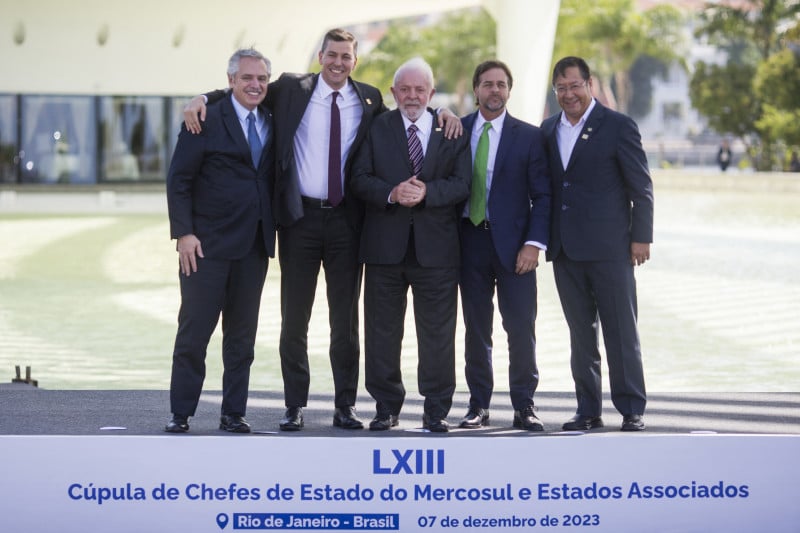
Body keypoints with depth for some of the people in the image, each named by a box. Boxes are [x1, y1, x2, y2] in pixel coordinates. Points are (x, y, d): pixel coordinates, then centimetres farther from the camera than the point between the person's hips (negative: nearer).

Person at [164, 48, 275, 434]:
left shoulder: (273, 121, 11)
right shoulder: (206, 119, -6)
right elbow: (178, 180, -7)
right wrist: (183, 233, -15)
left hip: (254, 246, 5)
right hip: (208, 244, -5)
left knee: (242, 334, 9)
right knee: (194, 331, -1)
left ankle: (234, 413, 15)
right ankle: (181, 413, 6)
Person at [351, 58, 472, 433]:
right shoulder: (376, 128, 7)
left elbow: (461, 184, -2)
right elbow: (360, 178, 0)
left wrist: (426, 192, -19)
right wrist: (392, 193, -18)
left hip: (436, 246, 0)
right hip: (385, 244, 1)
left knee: (437, 332, 2)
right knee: (382, 331, 5)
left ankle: (436, 409, 10)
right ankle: (386, 407, 14)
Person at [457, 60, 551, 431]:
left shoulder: (529, 136, 3)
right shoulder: (458, 130, 8)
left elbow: (542, 195, 0)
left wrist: (534, 243, -9)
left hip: (513, 242, -1)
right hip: (471, 238, 2)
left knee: (521, 327, -3)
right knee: (476, 327, 6)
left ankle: (524, 406, 5)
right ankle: (479, 405, 12)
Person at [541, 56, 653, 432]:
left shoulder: (618, 126, -4)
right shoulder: (549, 129, 12)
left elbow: (641, 187, -4)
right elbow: (544, 185, 15)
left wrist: (641, 237, -8)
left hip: (608, 247, -5)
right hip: (565, 249, 5)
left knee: (621, 331, -1)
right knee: (580, 333, 9)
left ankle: (631, 409, 5)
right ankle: (588, 409, 15)